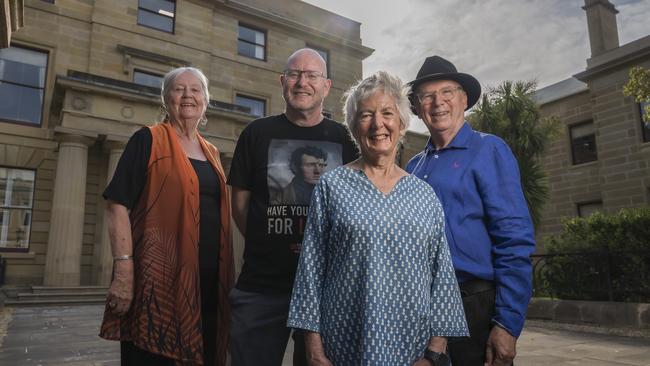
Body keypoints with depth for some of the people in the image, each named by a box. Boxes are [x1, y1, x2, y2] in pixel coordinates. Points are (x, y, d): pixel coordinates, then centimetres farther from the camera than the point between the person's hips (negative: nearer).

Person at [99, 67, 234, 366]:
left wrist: (227, 275, 14)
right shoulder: (148, 140, -2)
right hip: (158, 278, -6)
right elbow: (118, 205, -9)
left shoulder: (212, 153, 15)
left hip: (208, 280, 6)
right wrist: (124, 269, -18)